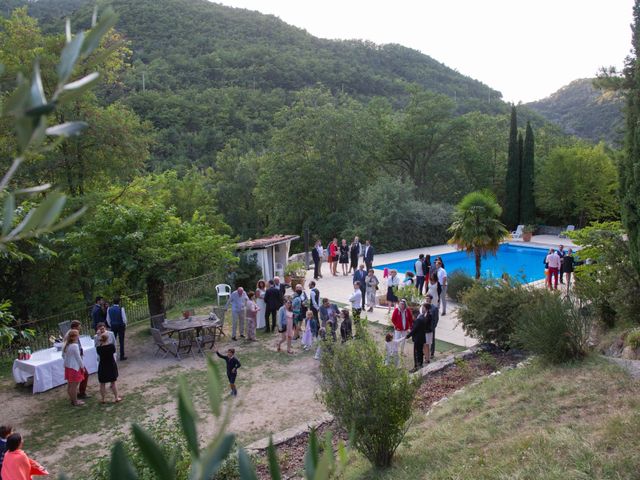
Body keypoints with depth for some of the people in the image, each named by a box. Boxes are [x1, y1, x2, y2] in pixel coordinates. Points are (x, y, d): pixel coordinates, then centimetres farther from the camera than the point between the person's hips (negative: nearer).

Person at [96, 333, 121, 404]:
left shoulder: (99, 348, -16)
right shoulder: (111, 346, -16)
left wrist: (101, 344, 0)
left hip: (103, 367, -1)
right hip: (112, 366, 1)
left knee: (102, 384, 13)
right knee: (113, 382, 14)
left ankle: (103, 399, 20)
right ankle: (116, 398, 20)